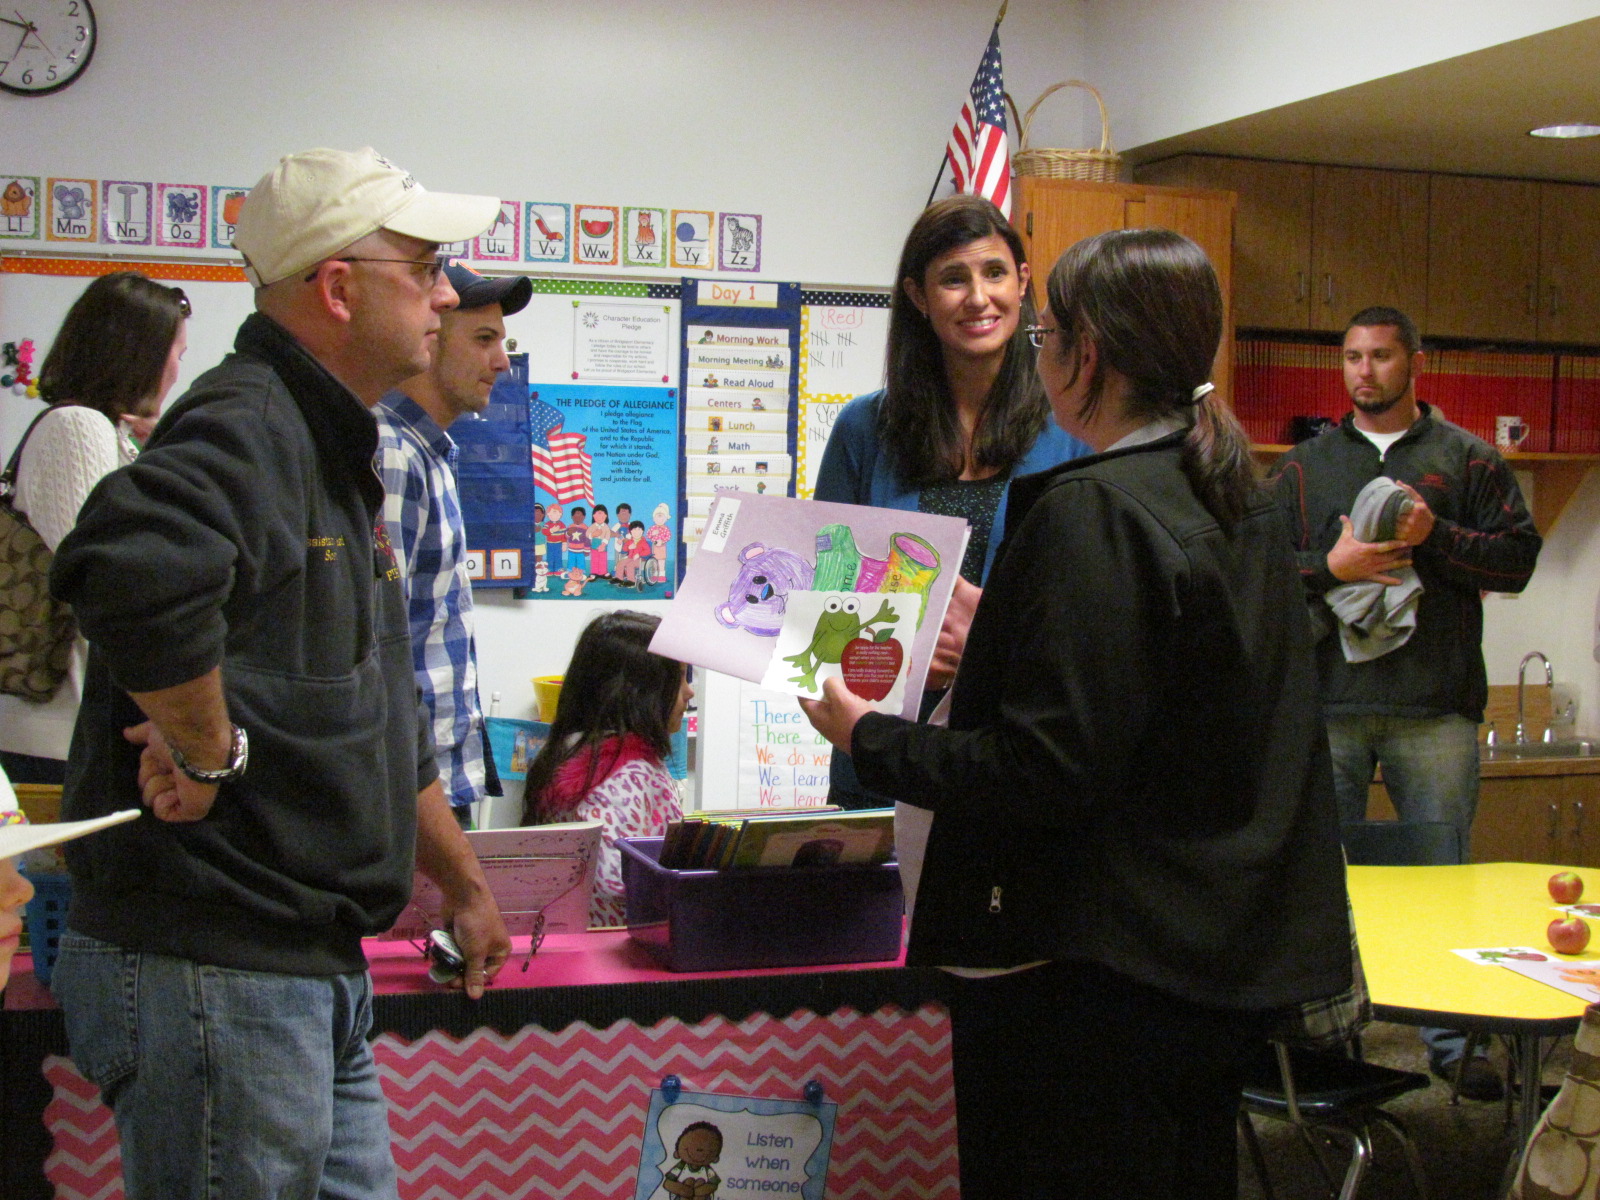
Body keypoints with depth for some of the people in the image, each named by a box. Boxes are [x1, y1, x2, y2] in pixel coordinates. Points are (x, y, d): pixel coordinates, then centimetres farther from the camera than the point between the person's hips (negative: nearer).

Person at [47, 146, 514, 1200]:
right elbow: (135, 566, -40)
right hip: (211, 966, -10)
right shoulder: (245, 427, -15)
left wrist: (466, 886, 32)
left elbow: (386, 721, 27)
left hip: (320, 972, 10)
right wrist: (210, 749, -25)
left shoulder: (335, 452, 19)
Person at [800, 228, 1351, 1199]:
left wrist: (867, 736, -10)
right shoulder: (1244, 502, 8)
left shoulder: (1093, 511, -20)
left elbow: (1044, 768, -24)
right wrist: (994, 641, 27)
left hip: (1098, 975, -9)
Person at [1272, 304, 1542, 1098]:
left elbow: (1518, 557, 3)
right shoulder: (1305, 467, 13)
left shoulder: (1467, 459, 10)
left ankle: (1453, 1039, 13)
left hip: (1435, 706, -1)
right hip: (1328, 703, 1)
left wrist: (1434, 535, -11)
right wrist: (1330, 568, -10)